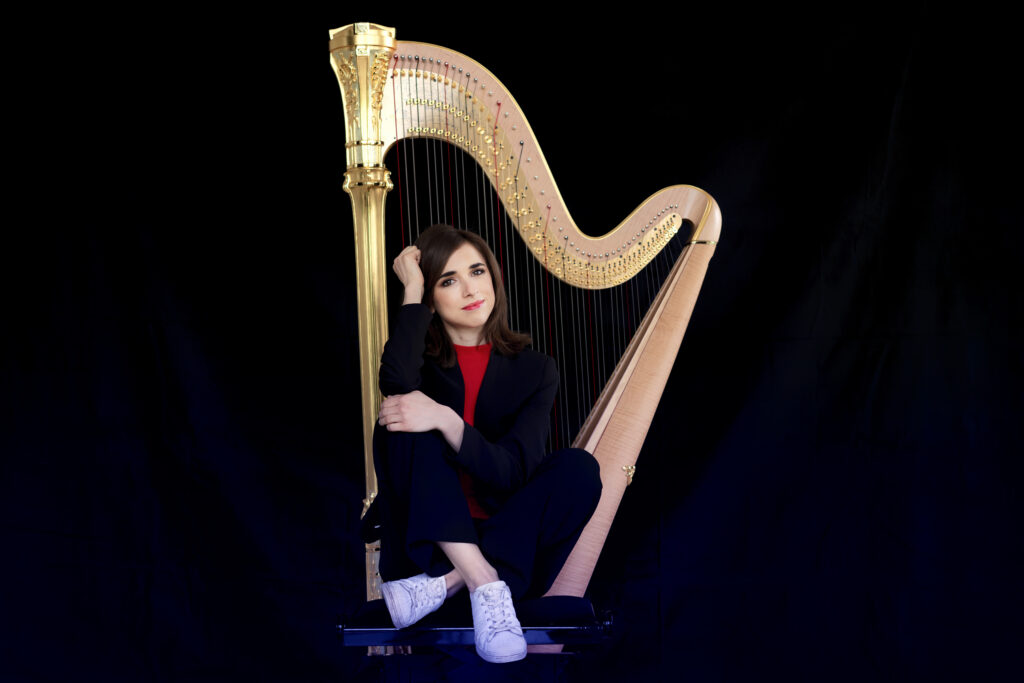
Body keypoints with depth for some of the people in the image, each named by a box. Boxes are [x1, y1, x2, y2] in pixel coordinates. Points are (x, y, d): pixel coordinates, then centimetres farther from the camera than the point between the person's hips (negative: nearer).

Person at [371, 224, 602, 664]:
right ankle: (486, 589, -33)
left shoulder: (534, 370, 2)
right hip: (425, 542, 0)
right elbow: (397, 383, -26)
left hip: (508, 546, 1)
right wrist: (412, 290, -15)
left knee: (578, 469, -24)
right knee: (403, 423, -23)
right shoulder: (419, 356, 2)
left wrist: (446, 420, -29)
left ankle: (444, 585, -28)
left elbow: (510, 472, -13)